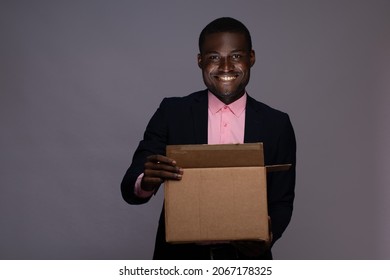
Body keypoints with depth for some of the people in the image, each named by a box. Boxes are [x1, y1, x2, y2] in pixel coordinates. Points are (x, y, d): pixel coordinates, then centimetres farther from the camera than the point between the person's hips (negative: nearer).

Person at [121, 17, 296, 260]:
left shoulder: (277, 124, -5)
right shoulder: (171, 113, -7)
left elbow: (282, 201, -2)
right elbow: (130, 188, -11)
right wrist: (146, 181, -33)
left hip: (246, 258, 1)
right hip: (181, 258, 0)